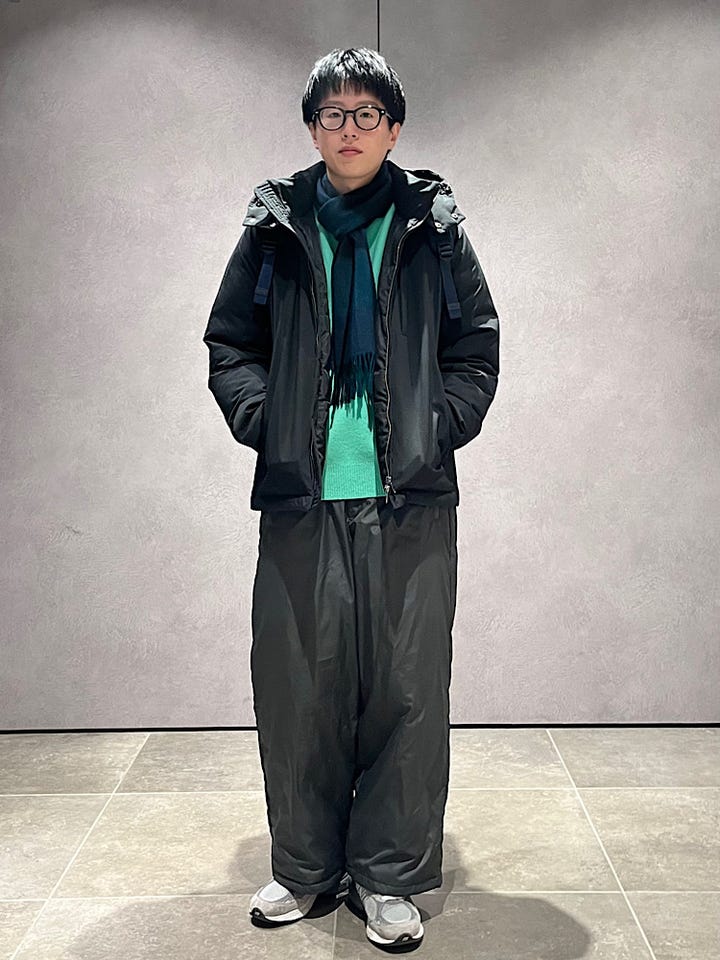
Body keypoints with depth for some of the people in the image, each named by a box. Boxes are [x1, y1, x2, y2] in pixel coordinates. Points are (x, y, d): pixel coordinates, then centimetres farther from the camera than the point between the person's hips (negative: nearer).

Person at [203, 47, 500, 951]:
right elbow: (229, 345, 12)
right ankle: (305, 867, 24)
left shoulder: (432, 228, 8)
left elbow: (476, 346, 10)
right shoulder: (274, 229, 10)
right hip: (300, 498, 1)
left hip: (412, 501, 0)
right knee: (299, 684, 6)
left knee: (407, 687, 2)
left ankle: (388, 876, 18)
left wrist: (440, 427, -4)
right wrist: (264, 421, -3)